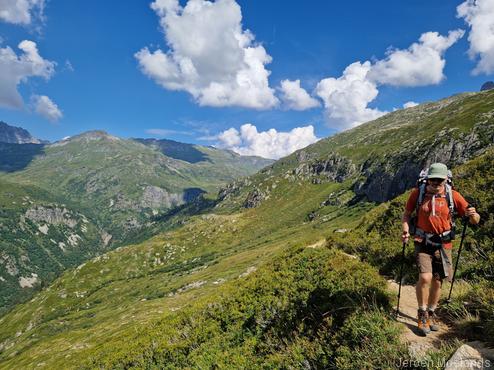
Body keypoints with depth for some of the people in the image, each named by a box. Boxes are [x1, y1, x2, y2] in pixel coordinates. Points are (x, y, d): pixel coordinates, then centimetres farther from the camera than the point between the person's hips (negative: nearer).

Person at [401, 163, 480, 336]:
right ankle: (422, 314, 5)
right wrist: (406, 230, -11)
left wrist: (473, 215, -26)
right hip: (422, 243, -2)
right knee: (425, 277, -17)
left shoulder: (453, 195, -6)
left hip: (443, 245, 2)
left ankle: (431, 313, 34)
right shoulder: (417, 193, -6)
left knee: (437, 281, 10)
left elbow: (475, 220, -2)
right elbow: (407, 213, 6)